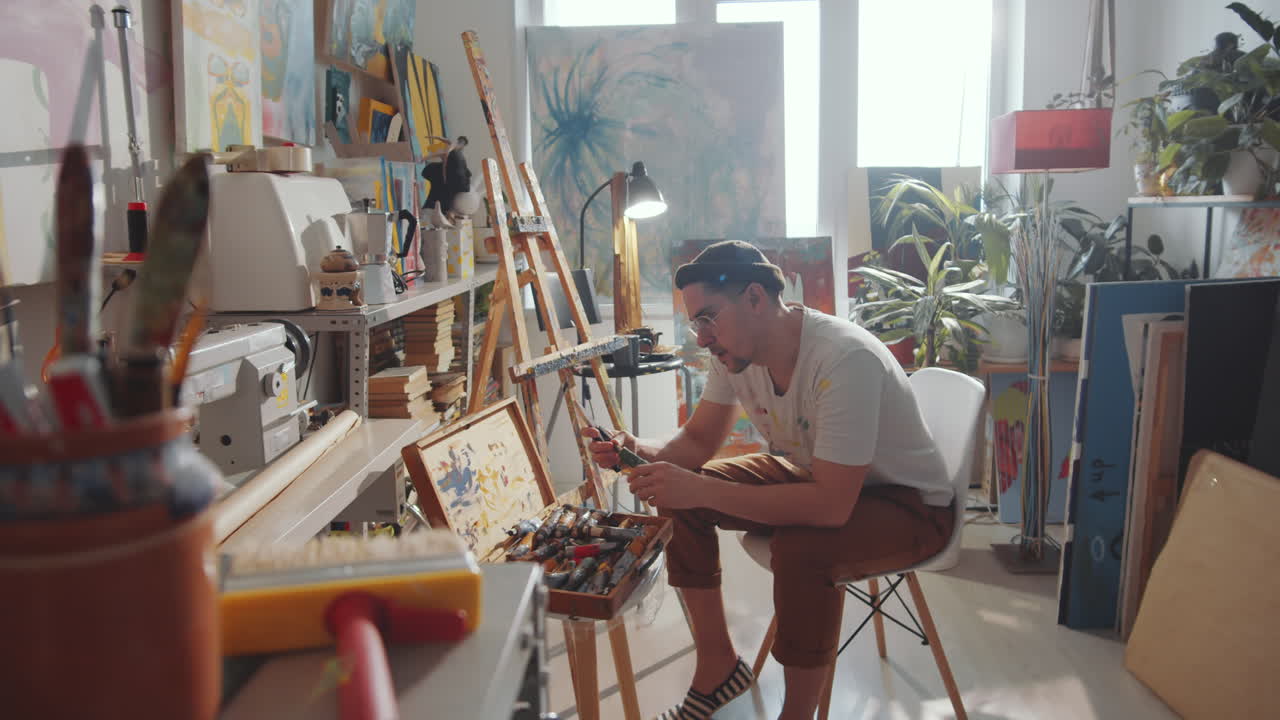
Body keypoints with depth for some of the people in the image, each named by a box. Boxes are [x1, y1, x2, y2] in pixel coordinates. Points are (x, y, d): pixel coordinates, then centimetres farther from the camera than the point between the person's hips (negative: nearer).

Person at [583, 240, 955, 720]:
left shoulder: (845, 359, -34)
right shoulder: (735, 351, -10)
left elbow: (830, 505, -37)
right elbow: (698, 441, 2)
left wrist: (700, 489, -38)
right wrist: (639, 451, -19)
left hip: (910, 502, -7)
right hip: (813, 474, 8)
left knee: (799, 548, -36)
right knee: (677, 499, -5)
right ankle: (718, 666, 11)